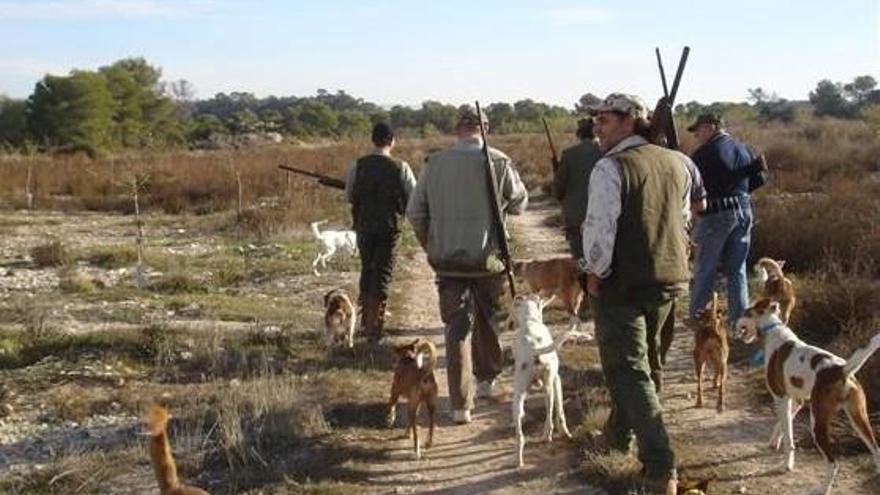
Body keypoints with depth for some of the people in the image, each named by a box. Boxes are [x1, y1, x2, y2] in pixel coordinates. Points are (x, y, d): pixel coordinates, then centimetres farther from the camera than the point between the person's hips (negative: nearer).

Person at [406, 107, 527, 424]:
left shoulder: (435, 163, -5)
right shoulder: (498, 162, -10)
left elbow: (415, 212, -1)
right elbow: (519, 203, 3)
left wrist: (430, 246, 13)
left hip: (447, 260, 0)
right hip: (488, 258, 0)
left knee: (457, 328, 4)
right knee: (487, 320, 22)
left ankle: (461, 404, 1)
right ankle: (487, 378, 38)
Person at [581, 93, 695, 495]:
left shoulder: (610, 168, -17)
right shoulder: (676, 163, 7)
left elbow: (600, 228, -20)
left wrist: (595, 274, -8)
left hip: (622, 283, -7)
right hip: (669, 278, 7)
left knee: (629, 371, -2)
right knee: (636, 357, 25)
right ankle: (620, 431, 42)